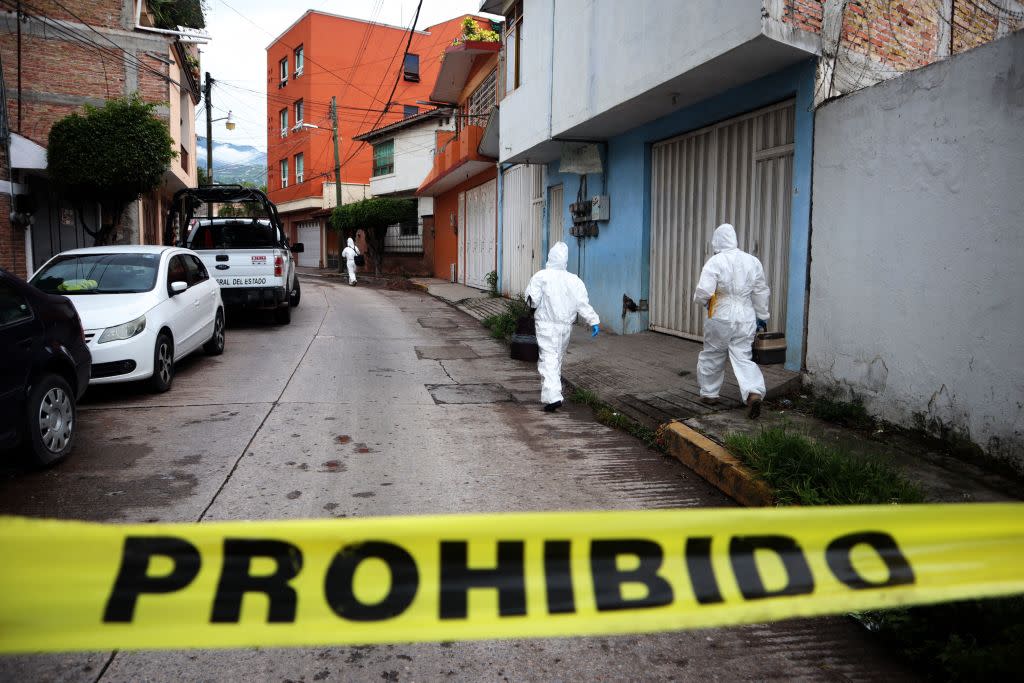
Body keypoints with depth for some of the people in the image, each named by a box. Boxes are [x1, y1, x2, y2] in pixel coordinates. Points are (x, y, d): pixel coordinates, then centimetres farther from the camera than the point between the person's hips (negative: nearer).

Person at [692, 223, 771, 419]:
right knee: (743, 358, 6)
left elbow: (703, 292, -19)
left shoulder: (715, 262, -11)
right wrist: (762, 317, 21)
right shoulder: (752, 261, 4)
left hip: (721, 318, -3)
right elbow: (761, 292, 11)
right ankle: (754, 393, -15)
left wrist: (700, 300, 4)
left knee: (712, 356, 15)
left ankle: (709, 393, 28)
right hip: (746, 319, 4)